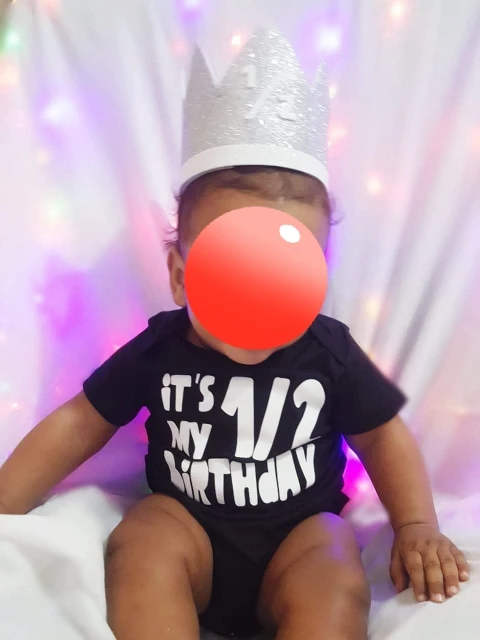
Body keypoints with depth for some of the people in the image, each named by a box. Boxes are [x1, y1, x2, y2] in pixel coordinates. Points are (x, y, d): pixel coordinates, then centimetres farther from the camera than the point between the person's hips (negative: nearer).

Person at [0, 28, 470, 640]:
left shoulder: (328, 352, -9)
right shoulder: (159, 348, -10)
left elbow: (383, 436, 5)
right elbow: (79, 425, -1)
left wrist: (416, 525, -6)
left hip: (300, 532, 0)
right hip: (186, 521, 1)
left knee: (335, 590, -28)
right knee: (141, 545, -29)